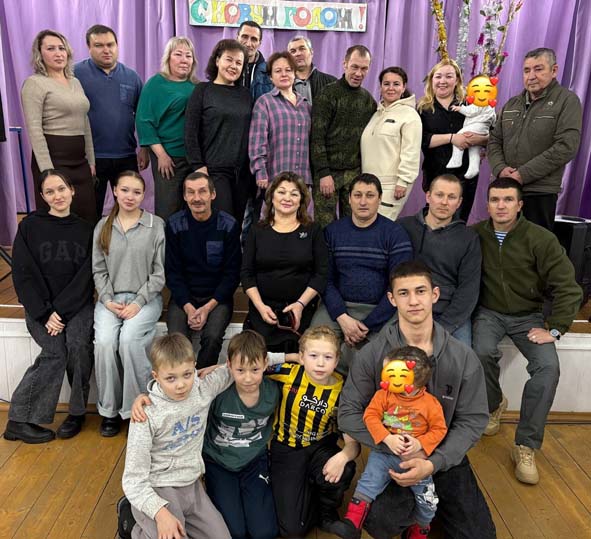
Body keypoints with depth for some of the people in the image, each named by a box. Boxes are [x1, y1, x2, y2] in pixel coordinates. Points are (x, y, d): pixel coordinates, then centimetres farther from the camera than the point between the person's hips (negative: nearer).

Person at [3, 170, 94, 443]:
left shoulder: (86, 229, 7)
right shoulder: (29, 226, 3)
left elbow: (86, 276, -1)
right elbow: (23, 275, -2)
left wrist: (61, 310, -13)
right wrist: (45, 314, -13)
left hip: (77, 304, 1)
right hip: (40, 307, -1)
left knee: (78, 342, -27)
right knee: (56, 351, -25)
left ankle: (77, 411, -8)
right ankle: (19, 420, -10)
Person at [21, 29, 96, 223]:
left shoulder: (75, 82, 16)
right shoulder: (34, 83, -6)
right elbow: (34, 130, -14)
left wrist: (91, 160, 14)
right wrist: (47, 170, -20)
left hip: (79, 159, 7)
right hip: (54, 157, -7)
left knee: (88, 218, 6)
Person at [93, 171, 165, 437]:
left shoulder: (156, 225, -1)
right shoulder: (103, 226, 10)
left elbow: (160, 272, -4)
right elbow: (99, 270, 9)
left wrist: (138, 302, -12)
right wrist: (108, 300, -6)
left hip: (145, 297, -3)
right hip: (110, 298, 3)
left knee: (129, 340, -28)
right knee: (104, 342, -23)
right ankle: (109, 410, -5)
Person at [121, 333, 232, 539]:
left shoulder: (203, 389, -9)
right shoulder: (146, 415, -21)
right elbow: (134, 480, -19)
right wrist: (160, 512, -33)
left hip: (192, 485, 5)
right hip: (157, 490, -5)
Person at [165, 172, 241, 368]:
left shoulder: (228, 225, -4)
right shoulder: (175, 225, -1)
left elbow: (232, 273, -3)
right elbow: (172, 271, 0)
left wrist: (209, 307, -14)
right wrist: (188, 307, -13)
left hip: (217, 298, -1)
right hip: (183, 297, 1)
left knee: (213, 337, -27)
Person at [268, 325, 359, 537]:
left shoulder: (342, 390, -13)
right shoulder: (290, 373, -16)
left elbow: (353, 441, -13)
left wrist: (343, 456, -35)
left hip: (321, 448, 2)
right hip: (286, 450, -1)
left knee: (343, 470, -33)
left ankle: (327, 511, 2)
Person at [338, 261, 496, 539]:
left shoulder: (464, 358, -7)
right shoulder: (371, 355, -11)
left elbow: (473, 420, -5)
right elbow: (348, 414, -8)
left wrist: (433, 463, -19)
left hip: (445, 456, 2)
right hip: (392, 456, -1)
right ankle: (412, 501, 11)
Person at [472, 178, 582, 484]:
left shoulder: (541, 239, -12)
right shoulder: (476, 235, -8)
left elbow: (568, 288, -10)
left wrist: (554, 329, -13)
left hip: (528, 316, 0)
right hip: (489, 312, 0)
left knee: (548, 367, -23)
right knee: (483, 352, -29)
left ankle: (526, 447, -9)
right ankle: (494, 404, 5)